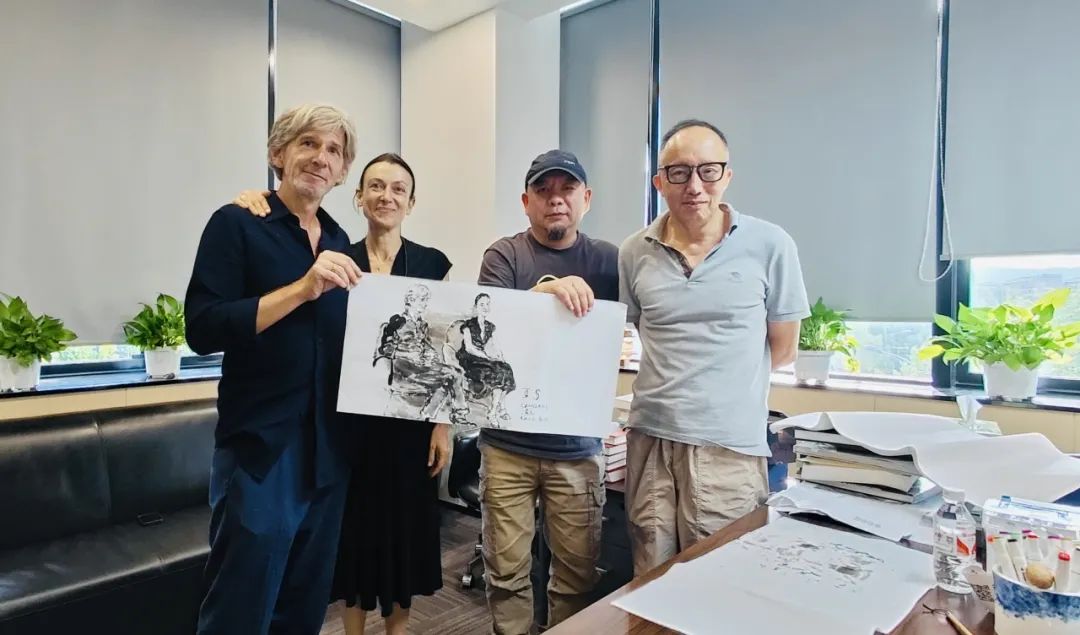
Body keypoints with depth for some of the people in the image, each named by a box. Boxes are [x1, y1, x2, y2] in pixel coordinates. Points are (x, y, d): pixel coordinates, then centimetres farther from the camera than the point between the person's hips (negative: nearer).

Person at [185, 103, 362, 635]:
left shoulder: (339, 242, 10)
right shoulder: (237, 224, -6)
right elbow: (203, 330, -17)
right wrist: (302, 288, -24)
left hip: (328, 449, 6)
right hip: (260, 448, -6)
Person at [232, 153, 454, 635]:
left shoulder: (433, 264, 0)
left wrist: (444, 424, -5)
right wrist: (256, 204, -21)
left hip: (410, 418, 0)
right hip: (350, 418, 1)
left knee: (405, 523, 12)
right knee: (354, 524, 12)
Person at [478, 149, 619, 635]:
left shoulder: (607, 260, 4)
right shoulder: (505, 255, -1)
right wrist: (545, 289, -28)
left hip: (577, 445, 1)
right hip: (508, 442, -1)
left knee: (577, 573, 12)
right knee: (506, 571, 11)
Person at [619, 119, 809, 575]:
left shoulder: (770, 246, -4)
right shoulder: (635, 253, 3)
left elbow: (783, 350, 5)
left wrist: (727, 382, 6)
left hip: (730, 446, -2)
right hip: (649, 438, 3)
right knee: (650, 583, 13)